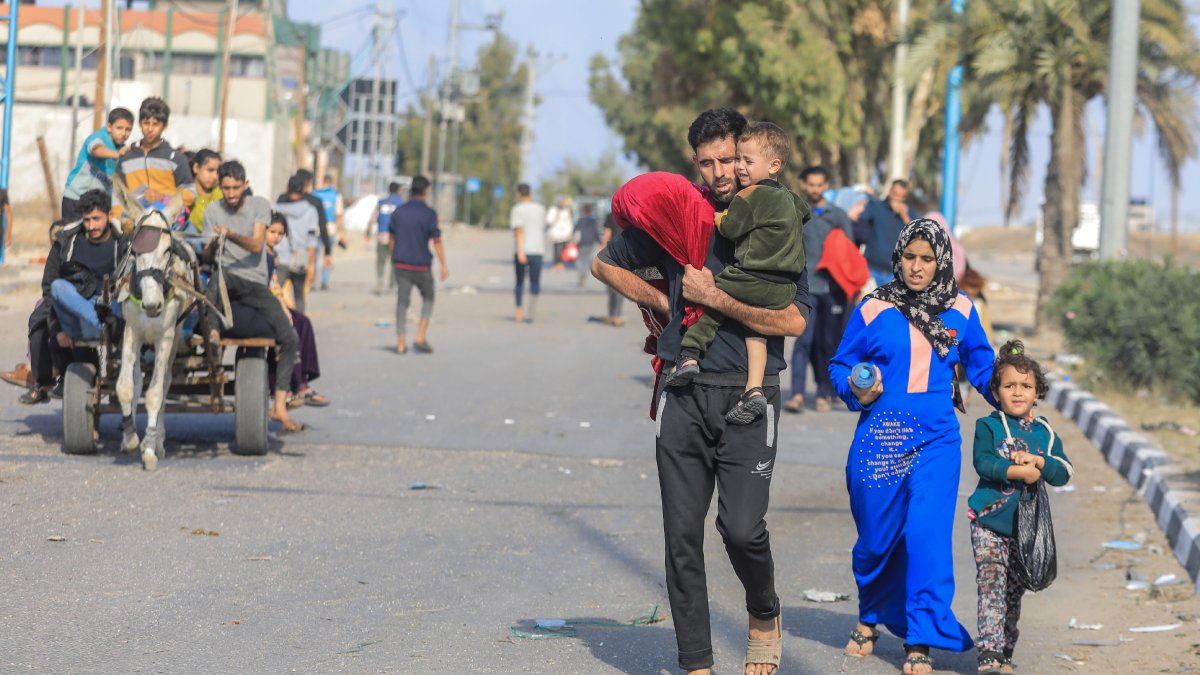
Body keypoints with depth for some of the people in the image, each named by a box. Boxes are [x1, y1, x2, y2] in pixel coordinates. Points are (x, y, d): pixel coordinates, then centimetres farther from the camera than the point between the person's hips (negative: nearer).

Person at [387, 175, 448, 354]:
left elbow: (392, 238, 11)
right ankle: (420, 338, 2)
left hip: (401, 264, 3)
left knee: (402, 302, 6)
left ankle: (400, 343, 3)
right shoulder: (429, 214, -10)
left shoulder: (398, 212, 3)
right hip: (421, 265, -3)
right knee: (428, 299, 14)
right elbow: (437, 242, -11)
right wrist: (444, 266, -5)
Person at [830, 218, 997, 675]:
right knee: (876, 537, 9)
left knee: (927, 535, -11)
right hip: (879, 438, 0)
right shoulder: (873, 310, 1)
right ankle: (870, 618, 36)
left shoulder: (960, 311, 6)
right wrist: (856, 392, -11)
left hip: (936, 440, 0)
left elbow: (981, 365, 20)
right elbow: (840, 365, 8)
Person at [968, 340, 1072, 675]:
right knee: (991, 585, -13)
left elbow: (1065, 471, 1)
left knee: (1013, 592, 11)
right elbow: (983, 463, -14)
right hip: (989, 522, -4)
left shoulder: (1045, 432, 9)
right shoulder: (988, 426, 0)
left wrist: (1037, 461, -15)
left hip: (1026, 526, 4)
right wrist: (1019, 471, -21)